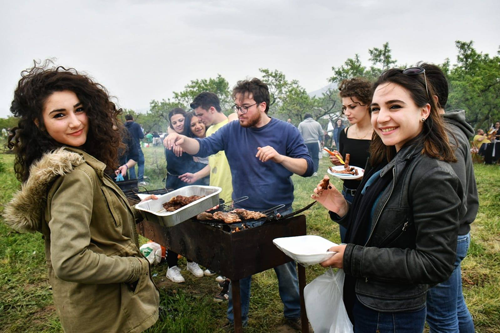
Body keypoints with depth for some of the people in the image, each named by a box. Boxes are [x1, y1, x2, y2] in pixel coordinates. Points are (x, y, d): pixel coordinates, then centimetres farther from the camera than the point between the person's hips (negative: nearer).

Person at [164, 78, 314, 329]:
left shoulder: (286, 131, -6)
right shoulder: (232, 130, -1)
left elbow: (307, 167, -10)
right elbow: (204, 147, -11)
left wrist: (279, 157, -27)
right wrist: (182, 140, -32)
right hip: (242, 214, 2)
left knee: (285, 267, 13)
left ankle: (294, 314, 38)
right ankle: (236, 319, 35)